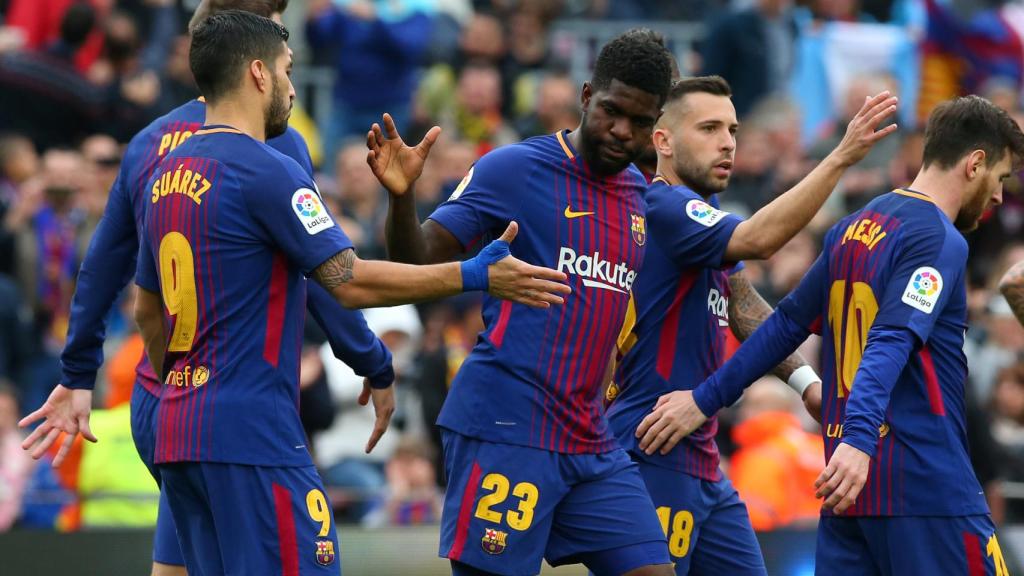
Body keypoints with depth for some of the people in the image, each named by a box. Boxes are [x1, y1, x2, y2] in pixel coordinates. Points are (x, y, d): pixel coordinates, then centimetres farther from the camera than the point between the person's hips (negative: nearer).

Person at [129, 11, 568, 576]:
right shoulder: (266, 171, -12)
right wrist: (474, 276, -9)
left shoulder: (167, 173, 14)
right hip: (252, 437, -9)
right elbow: (350, 281, -15)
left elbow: (147, 311, 22)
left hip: (178, 431, 9)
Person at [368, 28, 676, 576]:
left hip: (592, 447, 7)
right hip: (506, 430, -7)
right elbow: (420, 263, -8)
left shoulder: (640, 194, 14)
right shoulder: (515, 168, -4)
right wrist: (401, 197, -24)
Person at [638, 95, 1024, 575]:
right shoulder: (939, 240, -10)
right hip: (927, 483, -8)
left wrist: (705, 399, 21)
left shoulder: (853, 229, 15)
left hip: (850, 484, 8)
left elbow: (788, 325, 17)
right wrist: (859, 440, -36)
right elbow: (890, 342, -24)